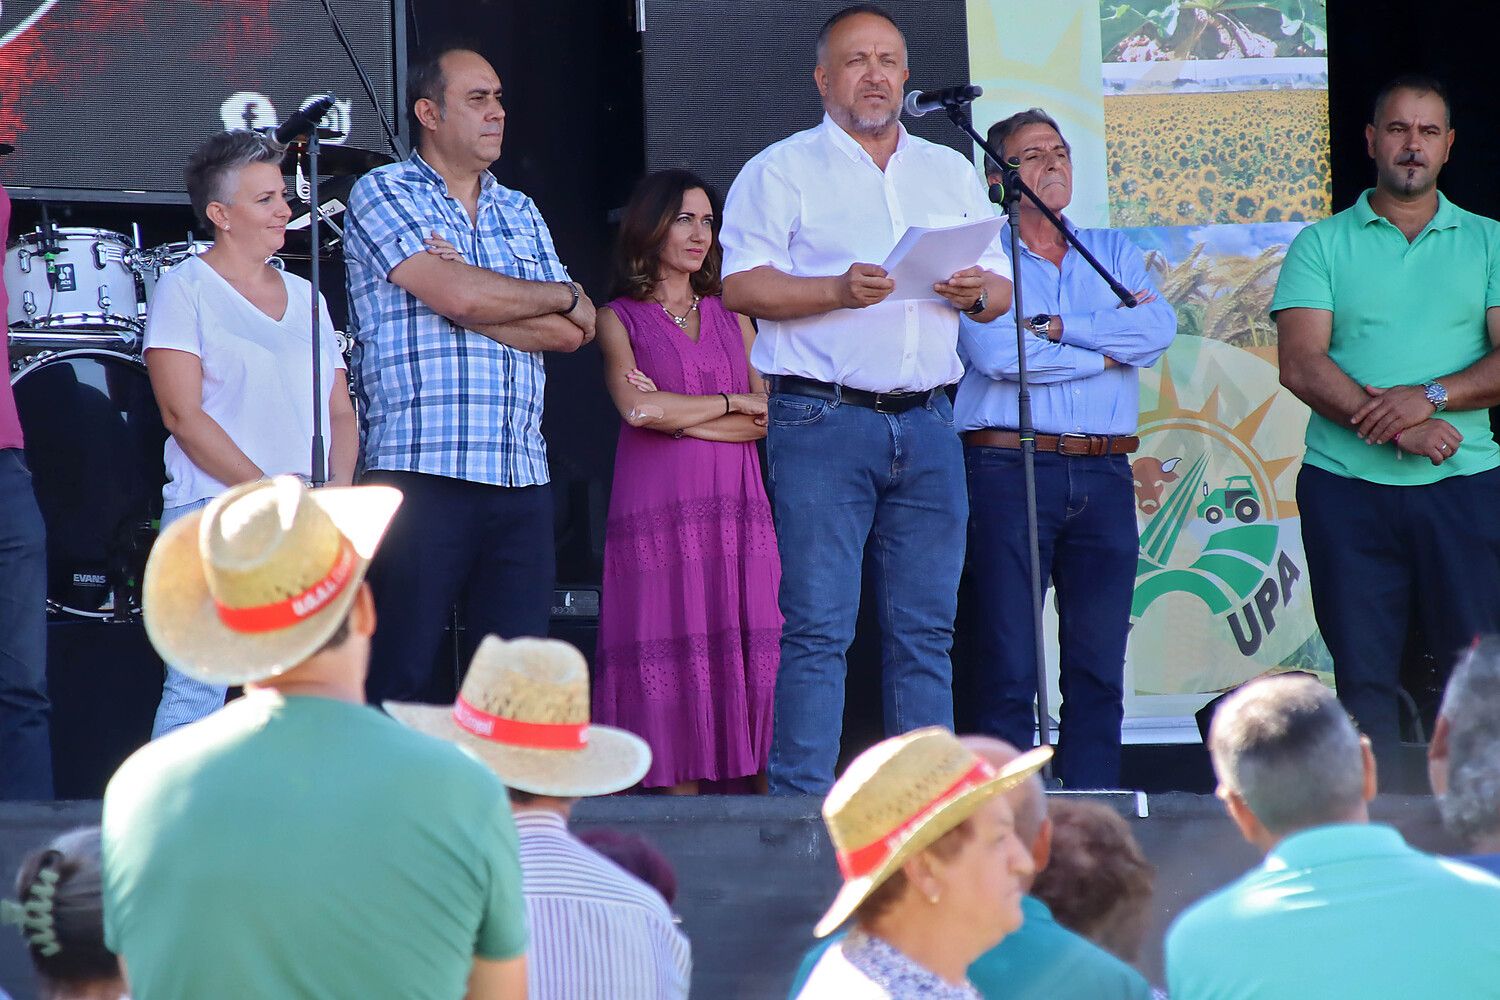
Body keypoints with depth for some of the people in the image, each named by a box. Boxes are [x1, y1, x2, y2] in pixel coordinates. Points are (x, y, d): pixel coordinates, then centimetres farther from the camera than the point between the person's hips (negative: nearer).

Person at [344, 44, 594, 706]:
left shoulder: (520, 214, 19)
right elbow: (457, 294, -13)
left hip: (521, 475, 5)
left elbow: (569, 333, 7)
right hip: (420, 470, -5)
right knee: (405, 675, -5)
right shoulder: (383, 194, 2)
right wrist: (563, 296, 2)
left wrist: (474, 300, -7)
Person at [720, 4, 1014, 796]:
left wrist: (979, 293, -5)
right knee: (817, 626, -8)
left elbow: (1001, 290, 18)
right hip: (821, 420, -4)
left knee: (926, 628, 4)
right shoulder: (782, 171, 5)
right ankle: (804, 808, -8)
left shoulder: (952, 173, 20)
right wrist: (837, 290, -19)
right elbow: (741, 285, -5)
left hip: (926, 425, 4)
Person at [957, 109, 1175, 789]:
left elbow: (1158, 328, -1)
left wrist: (1054, 327, -5)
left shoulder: (1113, 253, 18)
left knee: (1100, 667, 3)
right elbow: (995, 352, -11)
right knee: (1009, 664, -6)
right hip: (1007, 471, -4)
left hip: (1103, 477, 4)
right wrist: (1105, 351, -3)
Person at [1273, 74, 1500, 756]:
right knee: (1363, 677, -2)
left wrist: (1430, 397, -15)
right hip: (1347, 486, 0)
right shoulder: (1321, 245, 8)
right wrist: (1399, 430, -15)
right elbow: (1301, 365, -4)